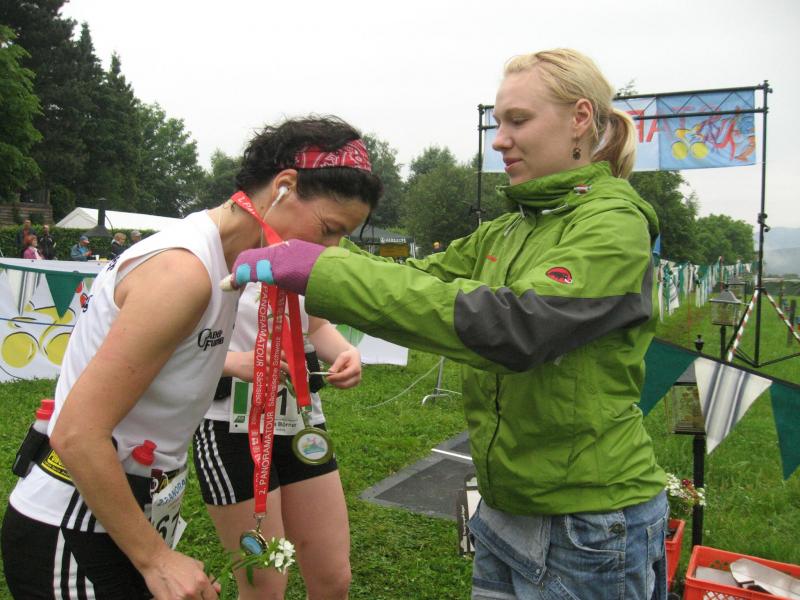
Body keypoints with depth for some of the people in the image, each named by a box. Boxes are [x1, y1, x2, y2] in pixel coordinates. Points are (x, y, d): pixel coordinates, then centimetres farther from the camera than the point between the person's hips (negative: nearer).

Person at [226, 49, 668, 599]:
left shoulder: (614, 224, -17)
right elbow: (424, 278, 6)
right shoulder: (508, 230, 9)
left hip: (589, 530, -7)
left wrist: (325, 273, -32)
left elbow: (513, 324, -32)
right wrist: (306, 256, -8)